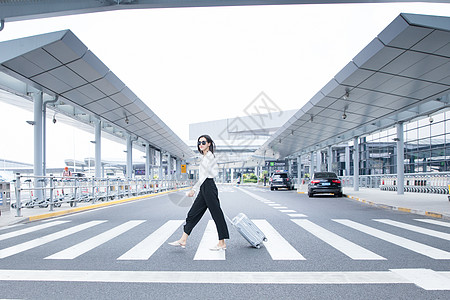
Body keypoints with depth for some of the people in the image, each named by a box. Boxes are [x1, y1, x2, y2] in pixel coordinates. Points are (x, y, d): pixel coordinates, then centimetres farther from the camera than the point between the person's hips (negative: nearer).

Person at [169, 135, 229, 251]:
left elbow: (204, 175, -17)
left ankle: (222, 243, 8)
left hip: (208, 187, -10)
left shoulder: (209, 155, -10)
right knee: (193, 214, 10)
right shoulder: (205, 156, 19)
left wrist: (194, 189, -19)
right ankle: (183, 241, 16)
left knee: (217, 215, -1)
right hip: (204, 189, 10)